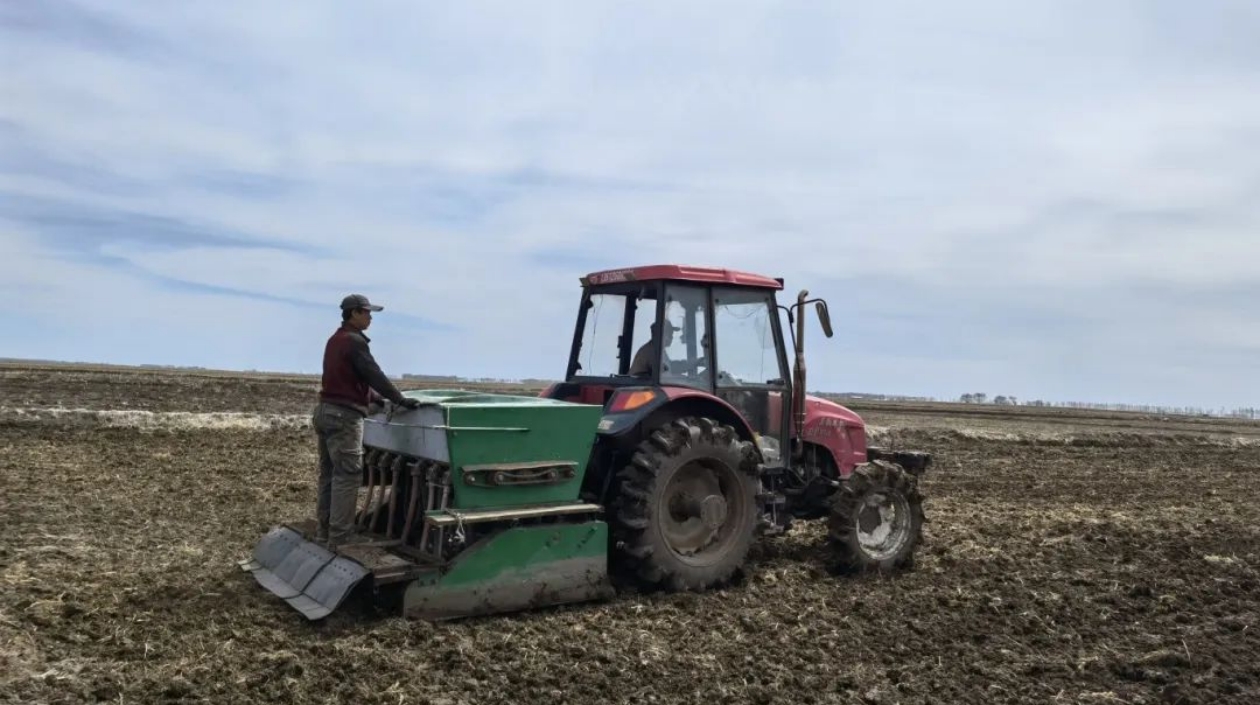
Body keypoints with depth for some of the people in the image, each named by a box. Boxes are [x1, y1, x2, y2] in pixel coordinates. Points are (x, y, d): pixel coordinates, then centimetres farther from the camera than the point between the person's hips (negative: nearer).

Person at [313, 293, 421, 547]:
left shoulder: (335, 340, 18)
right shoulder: (354, 341, -13)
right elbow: (374, 375, -16)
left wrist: (376, 398, 26)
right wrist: (401, 400, -10)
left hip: (326, 411, 10)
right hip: (344, 415, -10)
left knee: (330, 474, 13)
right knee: (348, 475, -8)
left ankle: (324, 531, 18)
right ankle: (340, 536, -7)